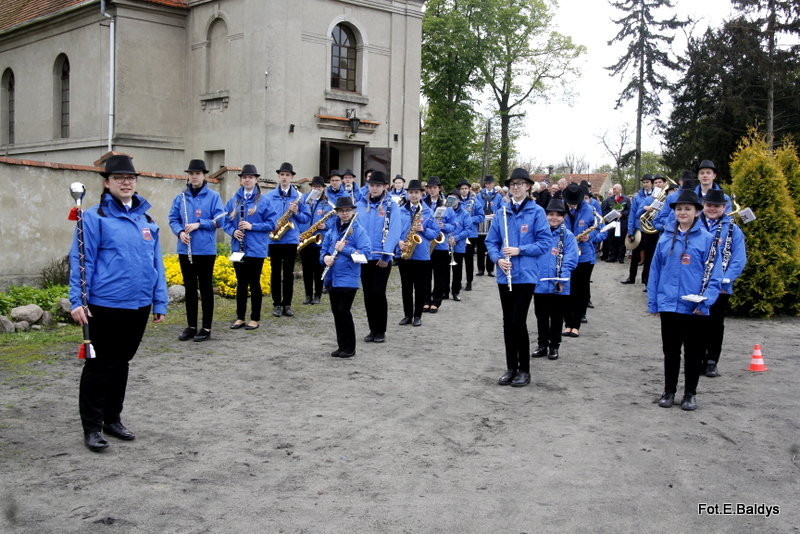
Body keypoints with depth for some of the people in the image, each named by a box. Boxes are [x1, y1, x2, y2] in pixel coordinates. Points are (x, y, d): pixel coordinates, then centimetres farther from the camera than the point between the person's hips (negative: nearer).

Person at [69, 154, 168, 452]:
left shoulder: (147, 219, 9)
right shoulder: (95, 217, -7)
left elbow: (156, 263, 11)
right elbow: (82, 261, -10)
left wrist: (159, 302, 9)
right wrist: (77, 300, -16)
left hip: (139, 306, 6)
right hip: (105, 306, -5)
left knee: (121, 364, 17)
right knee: (99, 366, 4)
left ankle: (112, 419, 30)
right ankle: (92, 428, 15)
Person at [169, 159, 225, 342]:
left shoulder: (213, 196, -2)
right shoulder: (181, 197, 8)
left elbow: (219, 219, -7)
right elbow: (173, 219, 9)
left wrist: (199, 224, -17)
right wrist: (180, 232, -10)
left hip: (206, 250, -3)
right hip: (185, 250, 4)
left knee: (206, 288, 3)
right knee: (189, 288, 10)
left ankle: (206, 328, 11)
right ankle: (191, 326, 20)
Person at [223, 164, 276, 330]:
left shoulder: (263, 200, -3)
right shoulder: (234, 200, 8)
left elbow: (271, 224, -5)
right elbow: (225, 221, 11)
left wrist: (252, 226, -16)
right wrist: (233, 231, -8)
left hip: (256, 249, -3)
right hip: (238, 248, 3)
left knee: (254, 283, 3)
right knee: (241, 283, 11)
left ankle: (255, 319, 12)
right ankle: (240, 317, 20)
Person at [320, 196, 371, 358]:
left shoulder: (358, 230, -6)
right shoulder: (332, 230, 11)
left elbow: (365, 253, -14)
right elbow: (323, 249, 17)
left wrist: (344, 249, -19)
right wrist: (325, 257, -5)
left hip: (348, 279, -6)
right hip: (332, 278, 6)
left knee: (343, 311, -7)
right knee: (336, 312, 11)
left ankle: (349, 348, 5)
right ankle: (342, 346, 21)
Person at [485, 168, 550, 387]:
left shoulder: (536, 211, -4)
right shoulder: (502, 212, 8)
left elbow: (544, 242, -6)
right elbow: (491, 241, 10)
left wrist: (519, 250, -16)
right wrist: (498, 258, -8)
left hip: (525, 275, -4)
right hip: (505, 275, 4)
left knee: (519, 322, -6)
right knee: (508, 323, 10)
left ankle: (524, 370, 9)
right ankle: (511, 367, 21)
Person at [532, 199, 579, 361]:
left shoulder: (568, 236, -2)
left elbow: (570, 261, -8)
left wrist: (562, 278, -17)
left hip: (559, 286, -2)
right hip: (540, 283, 2)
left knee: (556, 318, 9)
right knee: (541, 317, 12)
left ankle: (554, 346, 21)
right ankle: (542, 345, 24)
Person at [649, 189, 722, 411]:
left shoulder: (707, 239, -4)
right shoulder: (665, 238, 5)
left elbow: (714, 274, -6)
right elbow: (655, 271, 8)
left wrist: (705, 301, -15)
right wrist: (653, 303, 5)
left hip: (695, 307, -2)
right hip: (669, 306, 2)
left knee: (693, 353, 9)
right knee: (670, 351, 13)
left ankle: (690, 394, 22)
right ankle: (669, 391, 25)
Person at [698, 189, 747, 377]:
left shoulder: (733, 229, 1)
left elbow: (739, 259, -3)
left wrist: (725, 280, -12)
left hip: (720, 287, -1)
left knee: (715, 324, 6)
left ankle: (712, 362, 15)